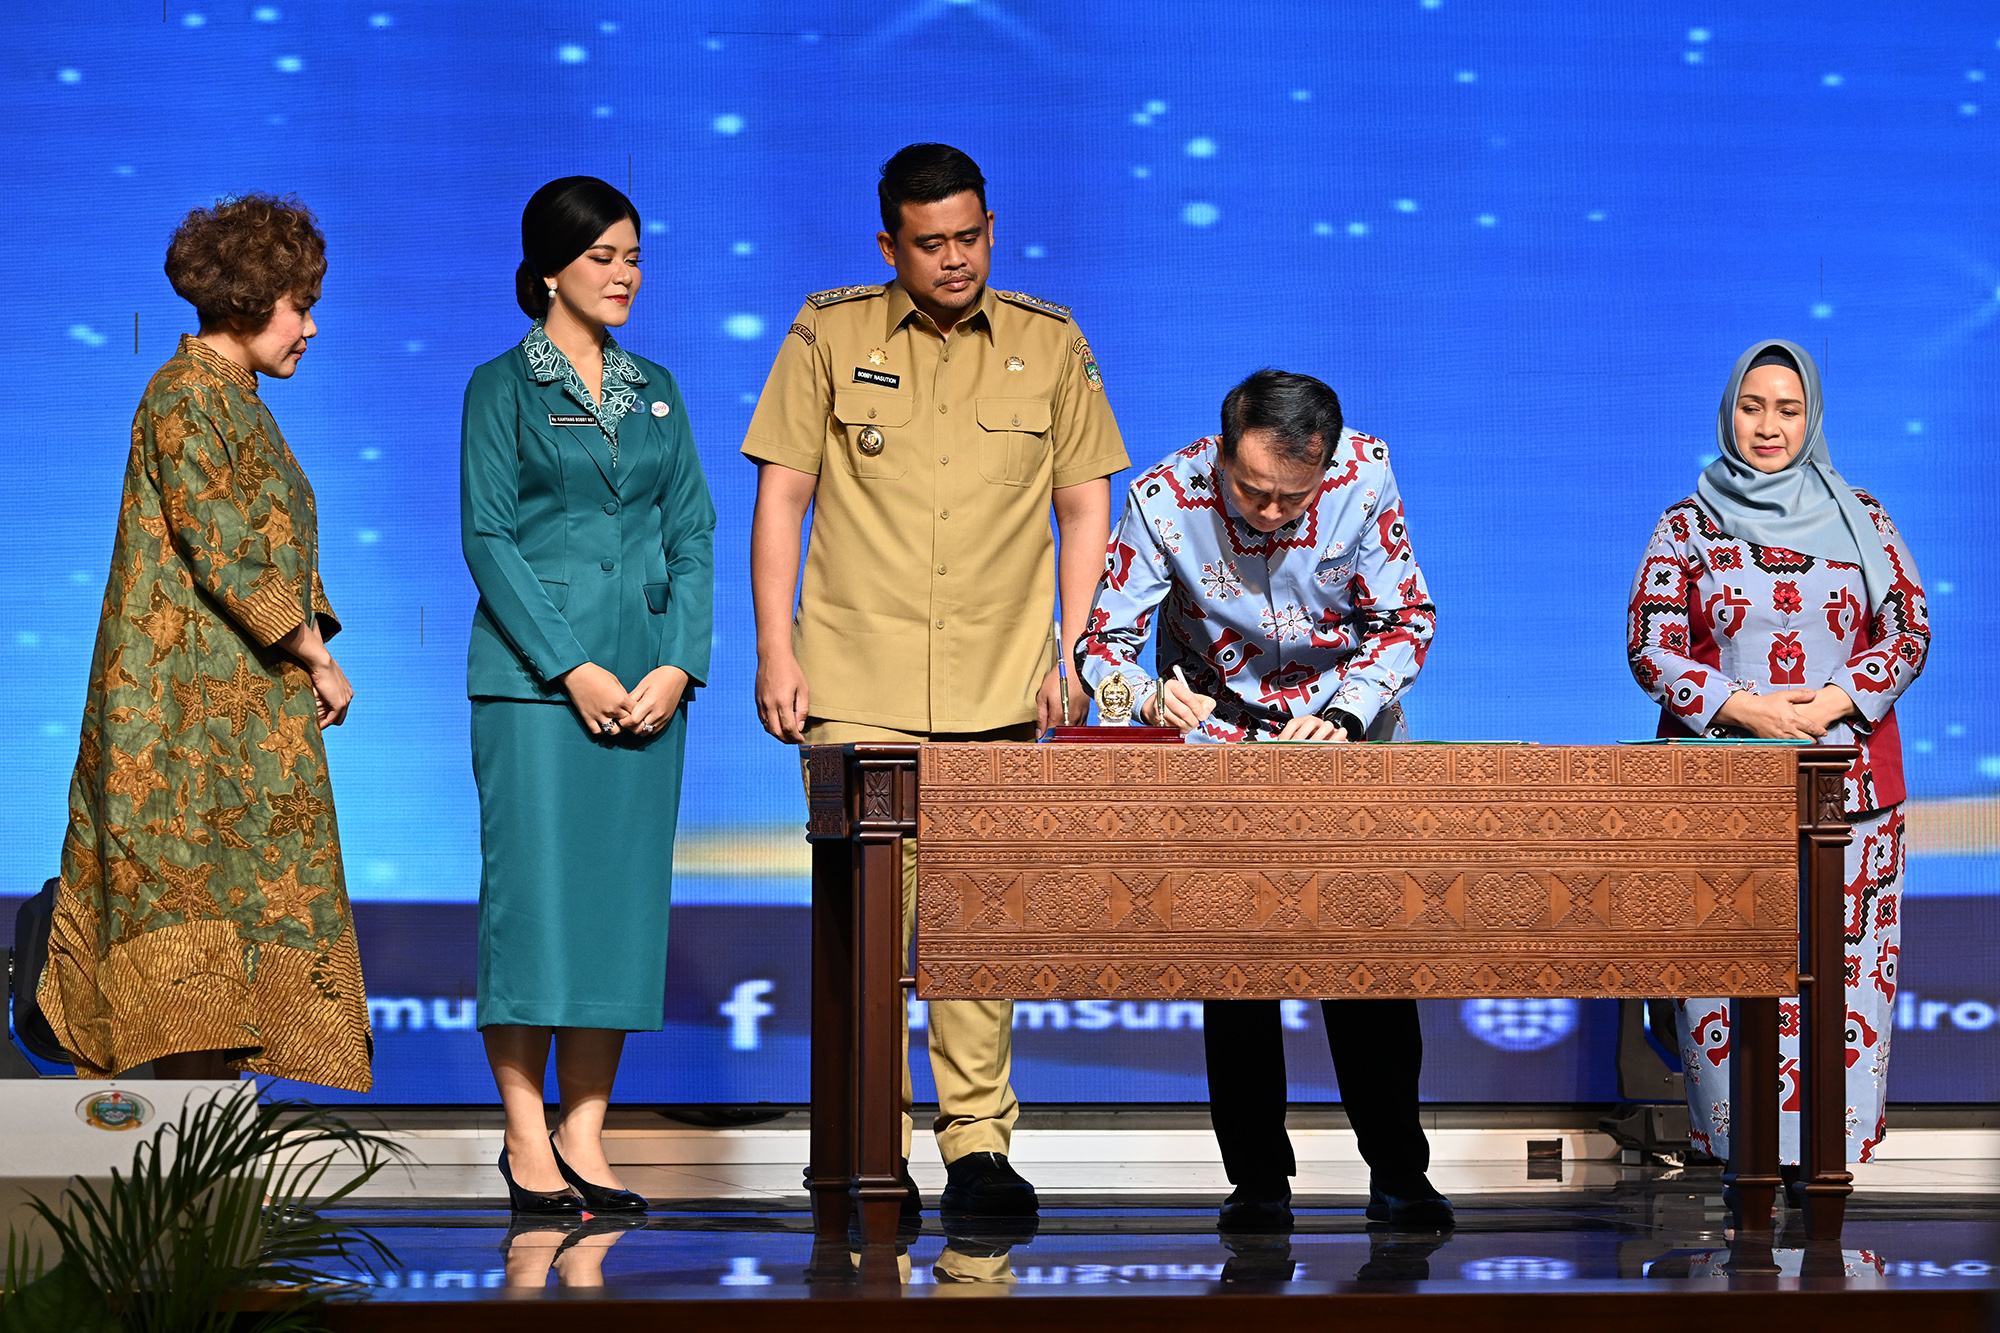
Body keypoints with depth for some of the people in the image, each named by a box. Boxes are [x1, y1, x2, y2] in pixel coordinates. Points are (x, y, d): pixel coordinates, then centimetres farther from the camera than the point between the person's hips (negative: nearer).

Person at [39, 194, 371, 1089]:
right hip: (192, 699, -9)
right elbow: (217, 552, -19)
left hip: (248, 701, 9)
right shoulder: (184, 396, -12)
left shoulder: (239, 402, 17)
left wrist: (313, 650, 5)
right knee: (203, 919, -10)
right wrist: (316, 658, -12)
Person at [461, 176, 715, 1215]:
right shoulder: (504, 387, 0)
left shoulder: (655, 390, 14)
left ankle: (584, 1135, 9)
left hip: (647, 686, 5)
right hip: (532, 679, -5)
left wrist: (679, 665, -3)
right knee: (533, 888, -6)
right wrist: (572, 670, -13)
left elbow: (692, 533, 11)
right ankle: (527, 1139, 1)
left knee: (624, 893, 3)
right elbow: (487, 538, -6)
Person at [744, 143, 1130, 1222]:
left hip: (996, 686, 1)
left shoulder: (1050, 346, 7)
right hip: (858, 682, -1)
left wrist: (1072, 656, 3)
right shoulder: (829, 335, 4)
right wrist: (775, 649, -2)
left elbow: (1084, 507, 11)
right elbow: (781, 493, 4)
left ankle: (979, 1144, 7)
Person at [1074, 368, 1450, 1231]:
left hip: (1347, 731, 0)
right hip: (1217, 732, 0)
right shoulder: (1165, 498, -22)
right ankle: (1258, 1179, 3)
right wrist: (1151, 697, -39)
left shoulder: (1365, 478, -20)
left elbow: (1407, 617, -10)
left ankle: (1398, 1172, 2)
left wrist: (1343, 715, -26)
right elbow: (1102, 642, -16)